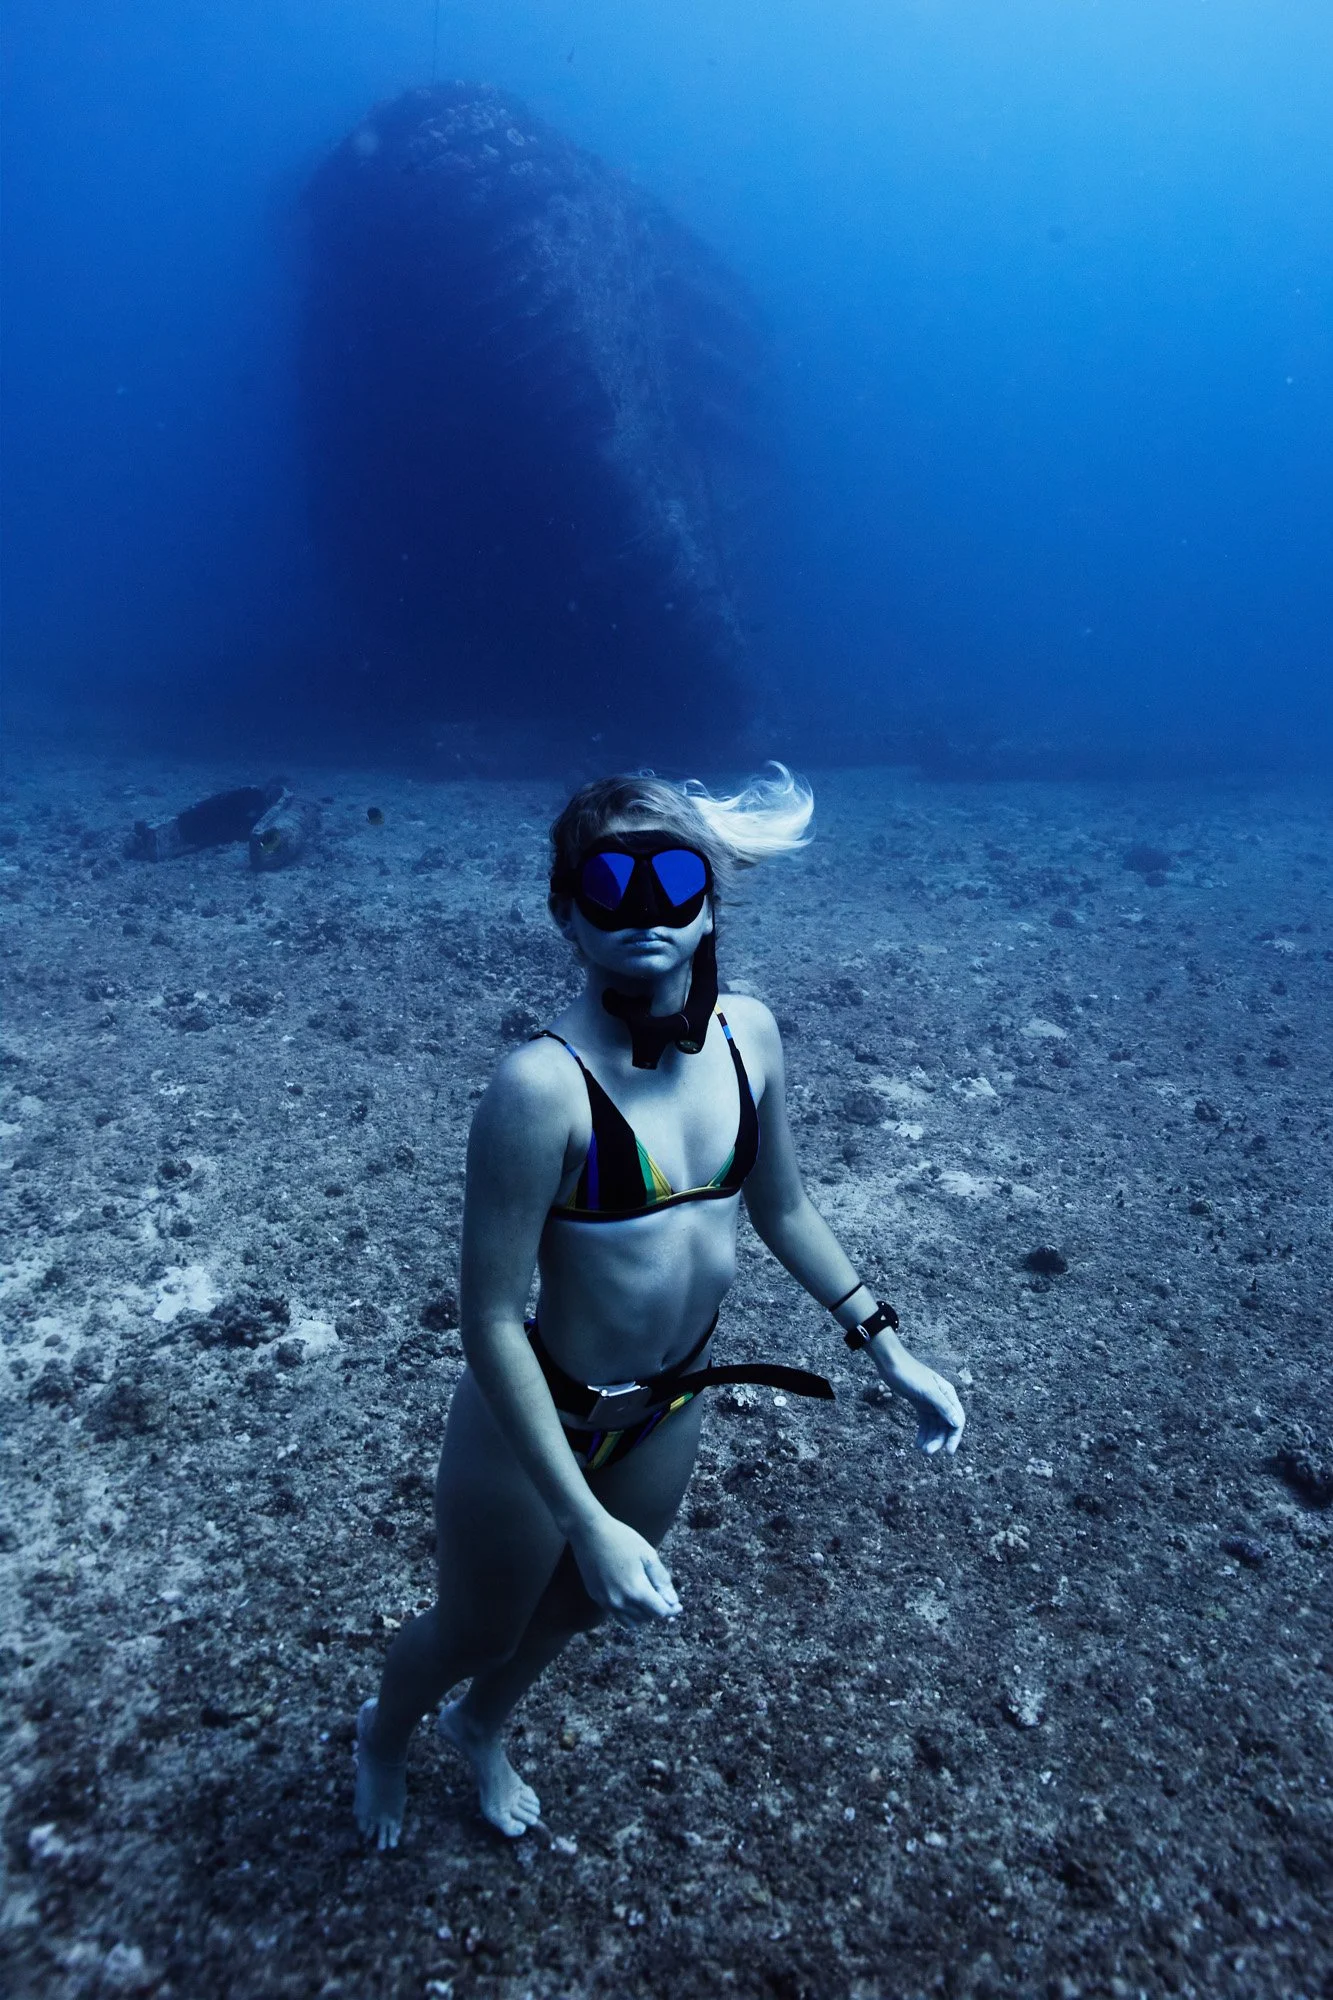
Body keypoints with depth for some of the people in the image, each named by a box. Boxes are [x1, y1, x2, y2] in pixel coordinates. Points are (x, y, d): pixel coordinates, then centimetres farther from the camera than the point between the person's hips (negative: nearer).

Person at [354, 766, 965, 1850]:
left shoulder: (748, 1033, -13)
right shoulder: (544, 1085, -32)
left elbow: (783, 1207, 3)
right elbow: (491, 1324, -27)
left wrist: (890, 1350, 3)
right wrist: (588, 1522, -26)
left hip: (675, 1404, 6)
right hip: (536, 1419, -5)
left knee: (580, 1605, 31)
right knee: (479, 1629, 23)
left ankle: (481, 1730, 65)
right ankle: (383, 1735, 60)